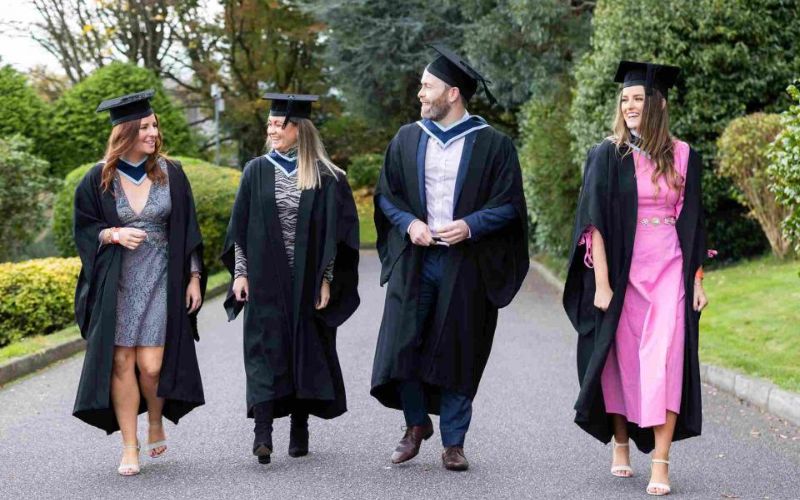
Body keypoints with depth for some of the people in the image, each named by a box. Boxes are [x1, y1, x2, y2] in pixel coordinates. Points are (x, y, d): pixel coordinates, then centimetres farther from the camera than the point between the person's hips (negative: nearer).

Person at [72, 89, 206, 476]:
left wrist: (194, 277, 2)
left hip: (160, 282, 0)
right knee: (121, 363, -2)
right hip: (116, 284, 0)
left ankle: (156, 422, 22)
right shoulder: (98, 179, -1)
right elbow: (84, 229, 4)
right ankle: (129, 447, 8)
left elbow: (187, 230, 6)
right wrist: (115, 234, -16)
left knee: (151, 364, -8)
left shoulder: (170, 174, 2)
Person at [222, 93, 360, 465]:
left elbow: (335, 232, 0)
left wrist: (327, 280, -6)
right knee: (265, 350, -7)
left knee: (306, 349, 6)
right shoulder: (257, 171, 5)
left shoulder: (326, 177, 1)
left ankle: (299, 431, 17)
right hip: (265, 279, 1)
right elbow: (241, 226, 7)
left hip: (308, 281, 0)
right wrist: (240, 273, 1)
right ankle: (263, 432, -14)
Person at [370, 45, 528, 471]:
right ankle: (417, 424, 19)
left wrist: (470, 226, -16)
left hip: (467, 263, -2)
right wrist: (409, 223, -7)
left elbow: (510, 204, -1)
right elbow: (385, 195, 11)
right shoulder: (407, 139, 8)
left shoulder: (492, 145, -1)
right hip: (414, 259, 3)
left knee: (457, 353, 2)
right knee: (402, 344, -4)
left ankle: (453, 442, 13)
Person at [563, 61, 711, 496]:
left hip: (669, 270, 1)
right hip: (622, 270, -1)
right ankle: (621, 445, 24)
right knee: (621, 359, 5)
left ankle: (660, 463, -11)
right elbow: (595, 222, -5)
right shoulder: (607, 156, 0)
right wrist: (601, 283, -11)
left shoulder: (682, 156, 6)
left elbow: (692, 224, 10)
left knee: (664, 360, -9)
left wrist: (697, 280, 5)